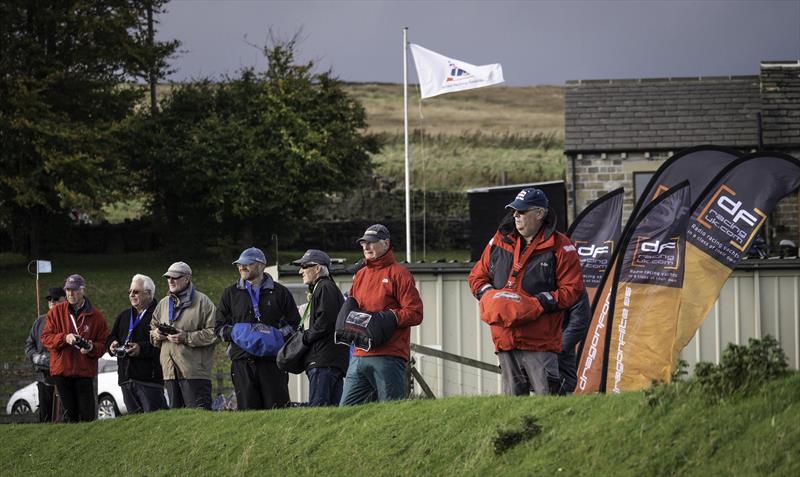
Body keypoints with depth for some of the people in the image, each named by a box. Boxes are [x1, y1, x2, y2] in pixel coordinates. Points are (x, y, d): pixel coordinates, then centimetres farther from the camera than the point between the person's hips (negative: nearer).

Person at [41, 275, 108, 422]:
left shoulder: (96, 316, 4)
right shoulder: (56, 312, 6)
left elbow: (103, 344, 5)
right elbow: (45, 338, 2)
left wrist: (92, 348, -17)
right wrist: (64, 338, -15)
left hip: (85, 372, -1)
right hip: (61, 370, 1)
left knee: (87, 415, -3)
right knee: (69, 414, 2)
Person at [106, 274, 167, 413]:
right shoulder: (124, 316, 20)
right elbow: (111, 338, 30)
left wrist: (142, 349, -20)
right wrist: (112, 344, 7)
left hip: (149, 378, -8)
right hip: (127, 379, 8)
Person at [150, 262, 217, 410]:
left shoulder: (202, 302, -3)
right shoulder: (163, 304, 18)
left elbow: (213, 333, -10)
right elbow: (151, 329, 26)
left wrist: (187, 337, -16)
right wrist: (156, 335, 2)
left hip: (194, 371, -7)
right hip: (170, 371, 7)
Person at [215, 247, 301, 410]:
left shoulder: (280, 292, 11)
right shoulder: (230, 294, 15)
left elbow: (295, 323, 12)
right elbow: (219, 327, 16)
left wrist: (279, 334, -7)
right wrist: (235, 333, -4)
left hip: (272, 361, -1)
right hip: (242, 361, 1)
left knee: (277, 410, -7)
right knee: (247, 412, -3)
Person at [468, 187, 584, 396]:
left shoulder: (559, 246, -3)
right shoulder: (501, 240, 13)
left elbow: (572, 289, -5)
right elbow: (477, 275, 20)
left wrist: (540, 303, -16)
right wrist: (490, 296, -1)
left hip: (540, 341, -5)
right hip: (504, 337, 5)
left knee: (548, 397, -10)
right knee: (513, 396, 9)